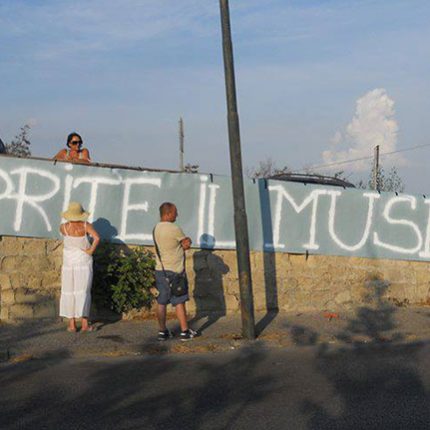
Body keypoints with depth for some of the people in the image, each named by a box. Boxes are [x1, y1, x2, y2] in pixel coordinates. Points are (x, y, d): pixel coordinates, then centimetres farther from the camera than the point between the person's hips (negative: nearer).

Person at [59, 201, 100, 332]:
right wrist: (91, 250, -14)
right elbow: (97, 237, -26)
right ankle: (84, 323, 5)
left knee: (69, 292, 9)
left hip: (69, 262, 1)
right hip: (84, 262, -1)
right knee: (83, 292, 7)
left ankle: (72, 324, 10)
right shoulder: (85, 226, -12)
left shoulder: (63, 227, -8)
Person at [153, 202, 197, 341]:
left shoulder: (156, 228, 9)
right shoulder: (175, 229, -16)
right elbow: (187, 244, -4)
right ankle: (185, 331, 6)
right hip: (174, 270, -7)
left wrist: (184, 243, 3)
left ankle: (162, 331, 13)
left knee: (161, 302, 9)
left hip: (160, 269, 7)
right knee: (179, 301, 1)